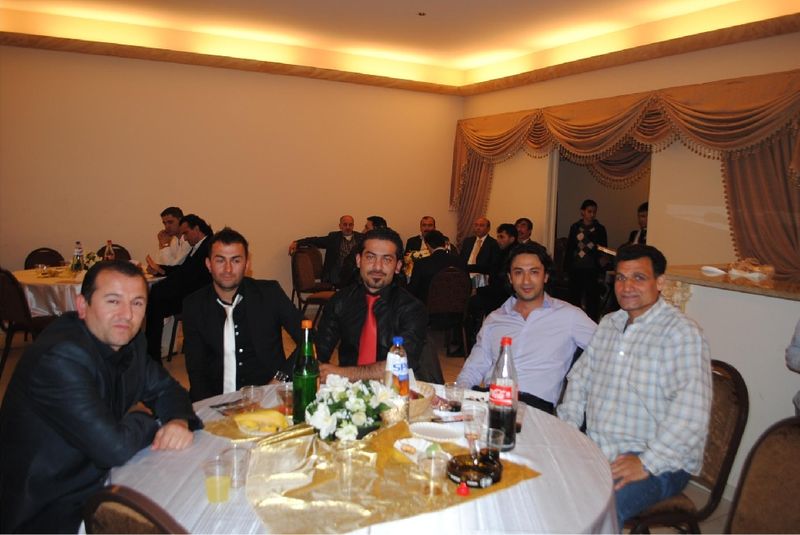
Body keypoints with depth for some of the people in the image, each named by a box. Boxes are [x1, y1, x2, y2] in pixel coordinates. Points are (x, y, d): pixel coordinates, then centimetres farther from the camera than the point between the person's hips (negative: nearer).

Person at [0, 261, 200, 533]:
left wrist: (179, 421, -12)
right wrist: (146, 420, -8)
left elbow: (165, 388, 9)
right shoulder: (58, 358, -26)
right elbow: (116, 447, -29)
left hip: (96, 484, 7)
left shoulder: (127, 340, -2)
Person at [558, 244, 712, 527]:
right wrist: (567, 427, 6)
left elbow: (690, 411, -23)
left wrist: (647, 463, -24)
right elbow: (580, 378, 20)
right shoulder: (609, 324, 12)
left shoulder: (681, 333, -13)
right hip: (596, 449, 7)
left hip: (659, 462, -6)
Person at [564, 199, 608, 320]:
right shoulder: (575, 227, 8)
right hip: (576, 269, 2)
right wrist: (567, 266, 2)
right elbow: (569, 248, 9)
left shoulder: (600, 229, 5)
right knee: (574, 297, 6)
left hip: (592, 269, -2)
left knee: (592, 297, -4)